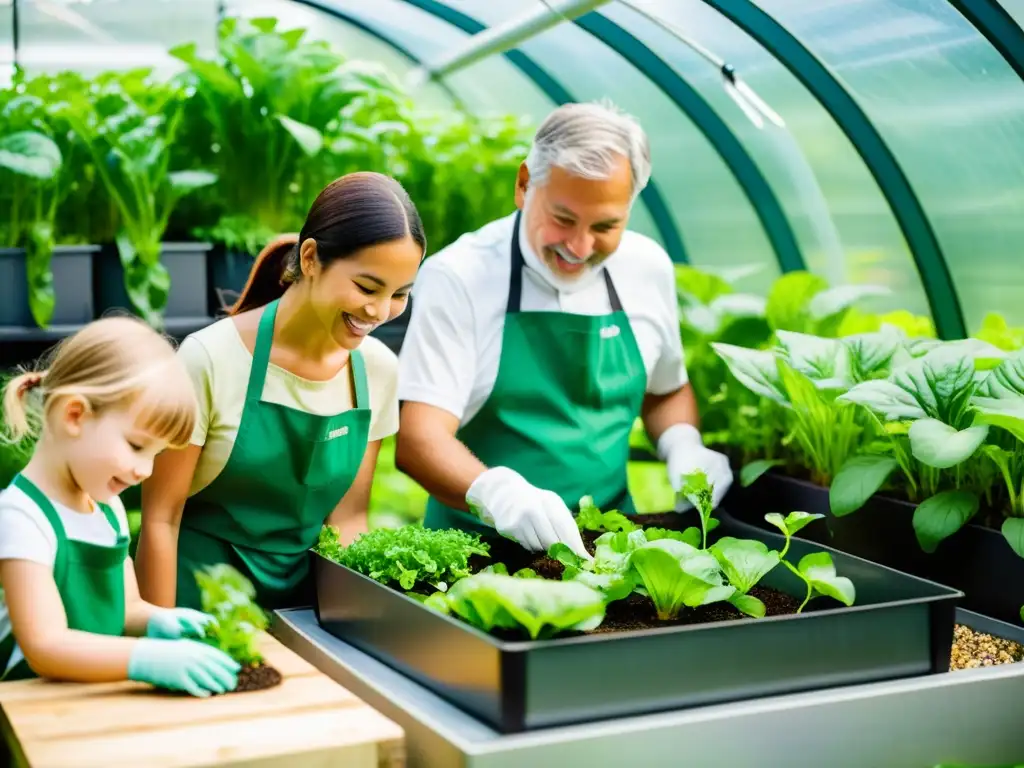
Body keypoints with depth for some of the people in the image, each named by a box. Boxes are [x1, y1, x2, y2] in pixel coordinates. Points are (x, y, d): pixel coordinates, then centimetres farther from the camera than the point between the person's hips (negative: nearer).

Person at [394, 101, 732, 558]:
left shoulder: (648, 268, 5)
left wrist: (684, 447, 1)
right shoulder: (458, 276, -10)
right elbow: (418, 438, -18)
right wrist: (495, 491, -36)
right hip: (481, 544, -4)